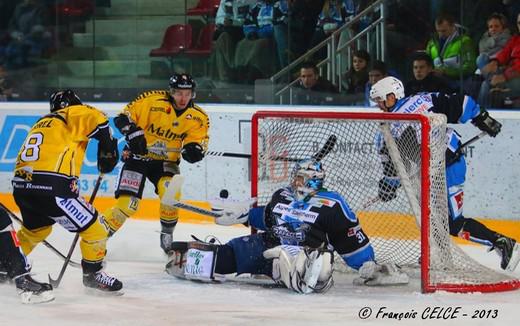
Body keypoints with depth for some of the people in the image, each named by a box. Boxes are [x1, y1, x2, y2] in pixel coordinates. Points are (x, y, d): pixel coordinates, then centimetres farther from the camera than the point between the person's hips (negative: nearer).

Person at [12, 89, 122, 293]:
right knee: (93, 226, 5)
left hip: (21, 185, 8)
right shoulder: (72, 115, 8)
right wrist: (108, 149, 2)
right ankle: (92, 274, 15)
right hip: (51, 187, -8)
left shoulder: (41, 123, 29)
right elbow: (97, 119, -12)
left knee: (35, 228, 34)